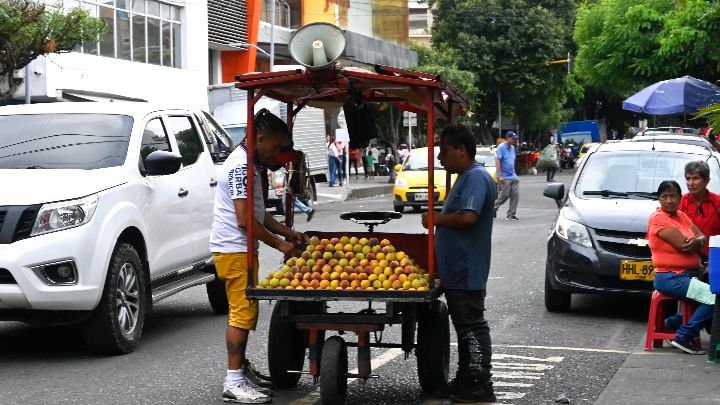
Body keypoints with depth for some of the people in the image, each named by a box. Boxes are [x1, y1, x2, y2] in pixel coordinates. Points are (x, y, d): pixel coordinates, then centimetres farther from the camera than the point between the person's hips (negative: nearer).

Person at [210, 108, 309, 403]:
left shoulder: (249, 165, 17)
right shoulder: (240, 166, -16)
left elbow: (258, 213, 22)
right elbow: (245, 220, -21)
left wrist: (288, 233, 13)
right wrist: (279, 244, -14)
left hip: (240, 250, 11)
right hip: (234, 249, -11)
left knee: (242, 312, 15)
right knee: (242, 312, -10)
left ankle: (241, 371, 23)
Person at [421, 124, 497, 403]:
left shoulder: (476, 177, -16)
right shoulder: (465, 178, 18)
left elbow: (468, 217, -27)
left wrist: (436, 219, -15)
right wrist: (439, 220, 15)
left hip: (466, 273, -11)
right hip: (457, 272, 11)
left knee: (471, 326, -6)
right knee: (465, 327, 15)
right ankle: (465, 381, 23)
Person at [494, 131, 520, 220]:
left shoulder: (512, 148, 13)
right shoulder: (501, 147, -10)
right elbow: (498, 161, -15)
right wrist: (500, 175, -21)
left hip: (513, 176, 7)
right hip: (504, 177, -7)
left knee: (515, 195, -1)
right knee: (505, 195, -4)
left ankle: (511, 215, 3)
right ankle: (494, 208, 19)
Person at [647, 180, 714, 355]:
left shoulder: (681, 215, 15)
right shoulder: (658, 218, -11)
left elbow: (702, 237, 7)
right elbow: (682, 244, -19)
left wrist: (697, 241, -17)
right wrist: (696, 242, 2)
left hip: (689, 274, 9)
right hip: (671, 278, -9)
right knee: (713, 298, -21)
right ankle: (683, 337, -12)